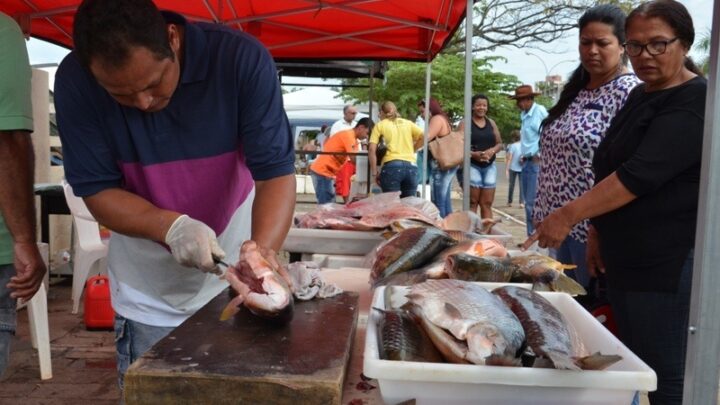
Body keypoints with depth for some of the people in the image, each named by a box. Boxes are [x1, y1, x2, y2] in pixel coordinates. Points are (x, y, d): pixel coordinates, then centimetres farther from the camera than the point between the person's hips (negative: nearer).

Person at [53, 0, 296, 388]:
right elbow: (96, 190, -13)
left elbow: (275, 170, -23)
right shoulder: (75, 81, -16)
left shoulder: (242, 59, -22)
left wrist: (263, 252, -40)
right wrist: (172, 226, -31)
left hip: (235, 278, 0)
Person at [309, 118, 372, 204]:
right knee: (326, 205, -10)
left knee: (330, 204, 10)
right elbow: (354, 159, -20)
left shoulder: (353, 138, 14)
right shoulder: (348, 135, -16)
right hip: (321, 171, -10)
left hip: (327, 172, 10)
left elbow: (353, 159, 11)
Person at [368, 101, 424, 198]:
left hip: (392, 166, -3)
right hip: (411, 166, 3)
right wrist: (412, 149, 19)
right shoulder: (408, 123, 20)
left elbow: (372, 149, 1)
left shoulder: (380, 125, 12)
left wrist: (374, 172, 4)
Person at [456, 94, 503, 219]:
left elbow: (500, 143, 16)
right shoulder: (465, 123, -1)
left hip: (490, 166, 4)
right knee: (472, 202, -3)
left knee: (487, 203, 3)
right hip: (472, 165, -4)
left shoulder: (491, 123, 14)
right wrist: (473, 154, -24)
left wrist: (492, 150, -6)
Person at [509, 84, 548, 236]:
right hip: (526, 162, 9)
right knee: (528, 202, 12)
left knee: (533, 202, -10)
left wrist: (540, 155, -14)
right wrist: (523, 156, 14)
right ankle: (531, 236, 19)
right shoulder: (524, 115, 16)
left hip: (537, 162, -9)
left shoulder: (540, 111, -9)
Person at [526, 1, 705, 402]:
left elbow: (641, 174, -26)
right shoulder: (640, 96, 14)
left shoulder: (695, 102, -14)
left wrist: (570, 214, -27)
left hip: (667, 263, -9)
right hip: (626, 258, 9)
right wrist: (599, 230, 16)